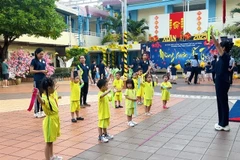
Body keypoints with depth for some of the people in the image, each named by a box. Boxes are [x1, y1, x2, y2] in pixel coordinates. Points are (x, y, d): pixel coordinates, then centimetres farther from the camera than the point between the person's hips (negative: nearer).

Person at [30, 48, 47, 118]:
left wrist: (46, 71, -3)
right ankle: (36, 112, 8)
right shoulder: (34, 60, -5)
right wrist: (41, 71, -16)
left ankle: (42, 111, 20)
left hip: (44, 80, 6)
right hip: (37, 80, -6)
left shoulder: (44, 60, 12)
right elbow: (31, 71, -10)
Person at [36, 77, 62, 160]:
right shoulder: (45, 98, -27)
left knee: (51, 140, 23)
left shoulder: (51, 95, 2)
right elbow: (42, 102, -54)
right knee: (48, 142, 0)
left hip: (54, 120, 9)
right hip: (50, 121, -9)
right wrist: (38, 96, -74)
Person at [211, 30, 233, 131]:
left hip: (222, 82, -10)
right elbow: (218, 45, 20)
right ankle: (223, 123, 24)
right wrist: (213, 35, 21)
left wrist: (212, 35, -16)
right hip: (222, 82, 10)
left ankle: (224, 125, 8)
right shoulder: (225, 56, 11)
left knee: (223, 103, -2)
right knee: (222, 103, 15)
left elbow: (217, 45, -21)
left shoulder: (225, 56, -14)